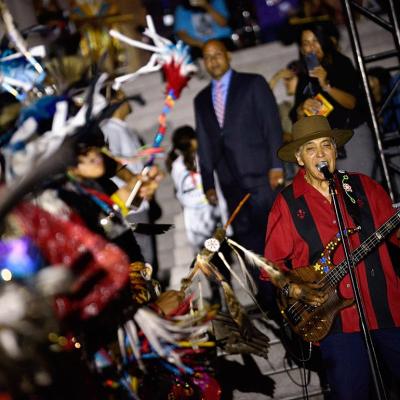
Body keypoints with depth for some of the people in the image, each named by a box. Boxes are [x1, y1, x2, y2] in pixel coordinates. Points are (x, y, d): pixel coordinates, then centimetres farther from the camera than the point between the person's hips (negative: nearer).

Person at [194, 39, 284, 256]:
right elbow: (204, 144, 16)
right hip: (231, 184, 4)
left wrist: (276, 166, -11)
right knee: (246, 238, 3)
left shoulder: (253, 84, 5)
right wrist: (208, 184, 10)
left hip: (260, 175, -4)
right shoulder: (201, 100, 17)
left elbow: (272, 125, -2)